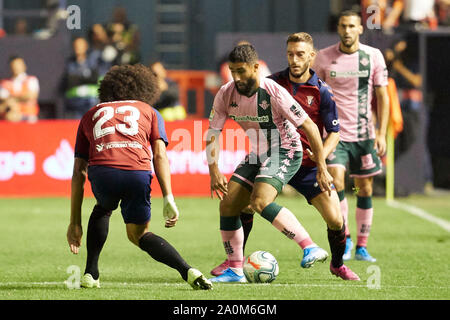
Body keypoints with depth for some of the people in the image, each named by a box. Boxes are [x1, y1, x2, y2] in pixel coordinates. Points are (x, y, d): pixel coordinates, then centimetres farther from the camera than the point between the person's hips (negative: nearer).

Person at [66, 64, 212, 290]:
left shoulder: (90, 115, 33)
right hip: (137, 173, 0)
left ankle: (90, 274, 25)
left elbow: (79, 173, 28)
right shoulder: (148, 111, 29)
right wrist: (168, 200, 6)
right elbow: (159, 155, 12)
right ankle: (188, 272, -2)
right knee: (138, 234, 20)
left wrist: (75, 223, 30)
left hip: (102, 170, 0)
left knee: (102, 210, 35)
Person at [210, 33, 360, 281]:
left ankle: (337, 265, 19)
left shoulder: (322, 92, -6)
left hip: (307, 165, -1)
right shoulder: (272, 83, 0)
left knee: (335, 219, -10)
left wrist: (321, 154, -19)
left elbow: (334, 133, -2)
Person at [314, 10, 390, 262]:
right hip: (335, 132, -1)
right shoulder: (324, 57, 0)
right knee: (336, 181, -18)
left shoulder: (374, 56, 0)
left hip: (364, 134, 1)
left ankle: (362, 247, 14)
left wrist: (382, 134, -3)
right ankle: (345, 239, -4)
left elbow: (382, 96, 4)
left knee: (365, 190, 4)